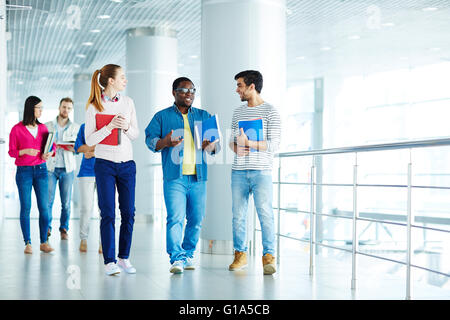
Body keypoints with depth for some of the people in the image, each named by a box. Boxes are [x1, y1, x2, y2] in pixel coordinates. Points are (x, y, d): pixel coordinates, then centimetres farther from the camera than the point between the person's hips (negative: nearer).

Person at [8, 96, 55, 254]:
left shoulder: (43, 128, 9)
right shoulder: (17, 129, -3)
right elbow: (11, 152, -1)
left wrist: (49, 153, -7)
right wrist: (26, 151, -18)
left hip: (41, 170, 3)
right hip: (24, 171, -3)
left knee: (44, 207, -2)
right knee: (26, 208, -2)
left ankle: (44, 242, 3)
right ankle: (28, 243, 3)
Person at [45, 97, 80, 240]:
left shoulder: (75, 127, 9)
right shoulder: (47, 126, 8)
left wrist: (73, 149, -12)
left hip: (67, 168, 0)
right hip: (50, 167, 0)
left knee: (66, 202, 0)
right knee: (48, 200, -5)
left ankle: (64, 229, 10)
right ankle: (47, 227, 7)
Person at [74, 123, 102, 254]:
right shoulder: (84, 127, 13)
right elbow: (78, 147, 4)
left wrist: (93, 152, -10)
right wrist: (97, 146, -7)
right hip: (87, 172, 1)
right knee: (86, 207, -4)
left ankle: (103, 242, 3)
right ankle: (83, 239, 11)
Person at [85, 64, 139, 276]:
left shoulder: (127, 102, 8)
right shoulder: (94, 106, -4)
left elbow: (136, 134, 10)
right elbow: (89, 140, -8)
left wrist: (126, 126, -10)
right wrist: (110, 127, -19)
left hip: (127, 163, 4)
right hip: (105, 164, -4)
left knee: (128, 212, 4)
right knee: (108, 214, -4)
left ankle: (124, 258, 15)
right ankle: (109, 261, 0)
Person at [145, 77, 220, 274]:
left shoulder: (204, 116, 16)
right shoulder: (162, 116, 8)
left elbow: (216, 143, 13)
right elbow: (150, 139, -1)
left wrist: (210, 146, -12)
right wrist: (164, 142, -23)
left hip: (198, 178, 3)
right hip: (174, 177, -3)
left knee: (196, 220, 7)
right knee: (175, 218, -14)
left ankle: (188, 255, 22)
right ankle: (177, 258, -16)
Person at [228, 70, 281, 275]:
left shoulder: (270, 112, 0)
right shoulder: (238, 112, 17)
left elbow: (274, 144, -7)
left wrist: (248, 143, -16)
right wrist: (236, 148, -3)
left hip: (261, 171, -5)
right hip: (239, 171, 5)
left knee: (265, 214, -9)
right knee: (238, 214, 4)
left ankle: (269, 257, -4)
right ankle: (240, 254, 14)